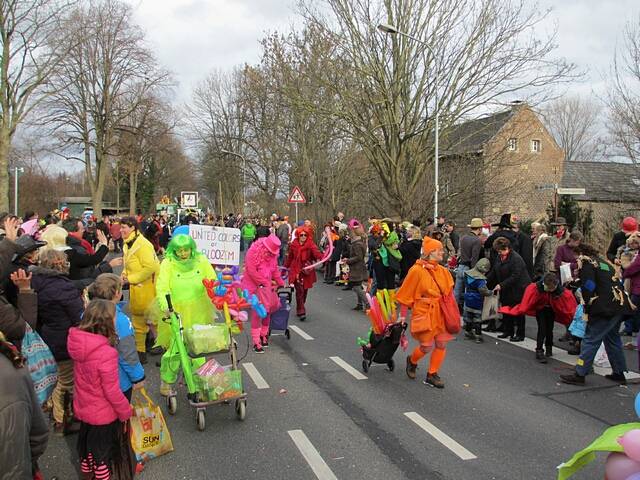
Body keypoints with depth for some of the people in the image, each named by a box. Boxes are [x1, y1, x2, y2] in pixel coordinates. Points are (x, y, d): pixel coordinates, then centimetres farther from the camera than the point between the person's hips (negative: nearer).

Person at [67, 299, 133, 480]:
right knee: (103, 452, 14)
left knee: (87, 446, 27)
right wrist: (126, 411, -9)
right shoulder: (106, 353, -32)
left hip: (83, 409, 7)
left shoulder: (80, 344, -11)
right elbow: (112, 391, -24)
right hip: (104, 415, -7)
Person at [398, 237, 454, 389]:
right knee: (427, 346, -2)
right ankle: (411, 361, 30)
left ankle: (432, 375, 20)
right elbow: (406, 295, -8)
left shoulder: (443, 271, 6)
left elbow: (449, 293, 11)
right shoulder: (417, 270, -12)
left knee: (441, 344, 5)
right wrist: (403, 315, -6)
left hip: (440, 313, 6)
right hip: (424, 313, -6)